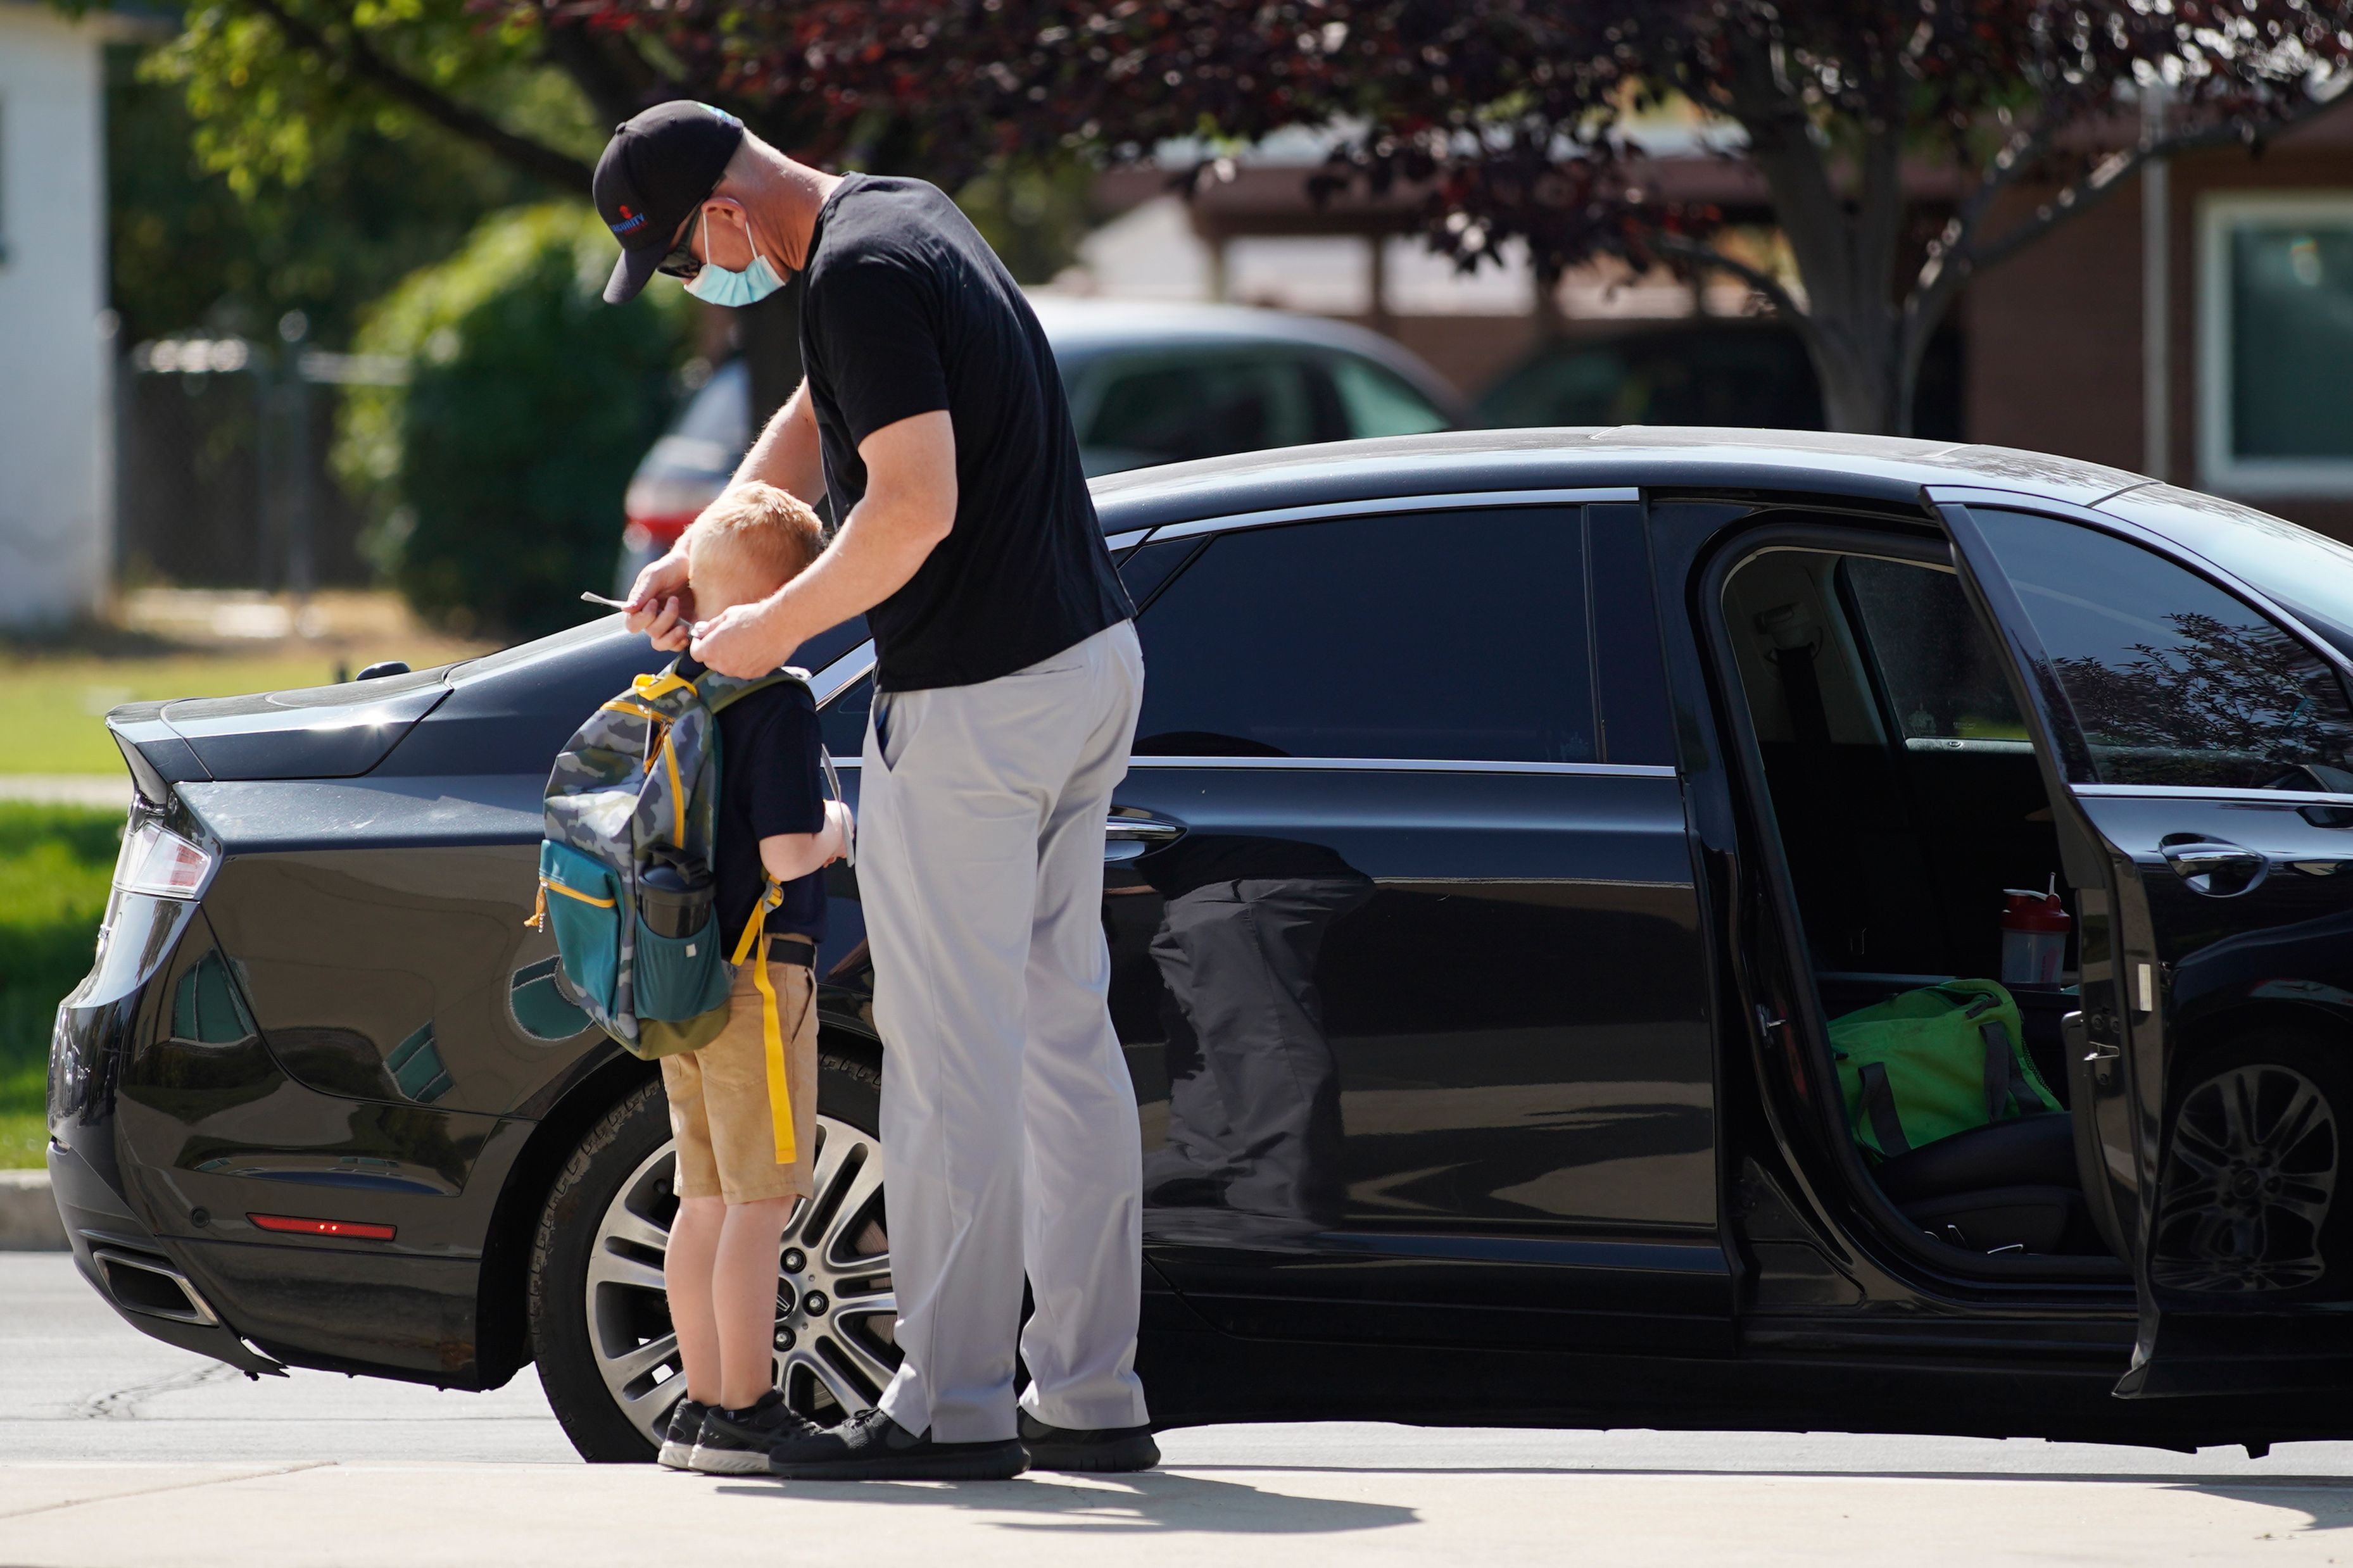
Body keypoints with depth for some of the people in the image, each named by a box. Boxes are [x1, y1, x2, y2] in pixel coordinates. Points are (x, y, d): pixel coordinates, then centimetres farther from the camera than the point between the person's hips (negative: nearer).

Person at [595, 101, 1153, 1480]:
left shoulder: (860, 274, -18)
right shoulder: (906, 218, 14)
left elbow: (917, 504, -24)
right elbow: (820, 422, 30)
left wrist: (774, 629, -11)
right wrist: (700, 557, 22)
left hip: (972, 705, -10)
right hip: (1088, 658, 10)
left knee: (953, 1054, -4)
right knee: (1063, 1030, 12)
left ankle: (954, 1406, -1)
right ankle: (1091, 1396, 14)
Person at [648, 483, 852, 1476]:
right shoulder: (777, 703, -15)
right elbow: (785, 855, -21)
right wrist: (837, 831, -1)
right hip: (757, 975, -9)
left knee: (708, 1202, 14)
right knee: (762, 1201, -6)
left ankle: (701, 1404, 17)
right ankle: (742, 1413, -7)